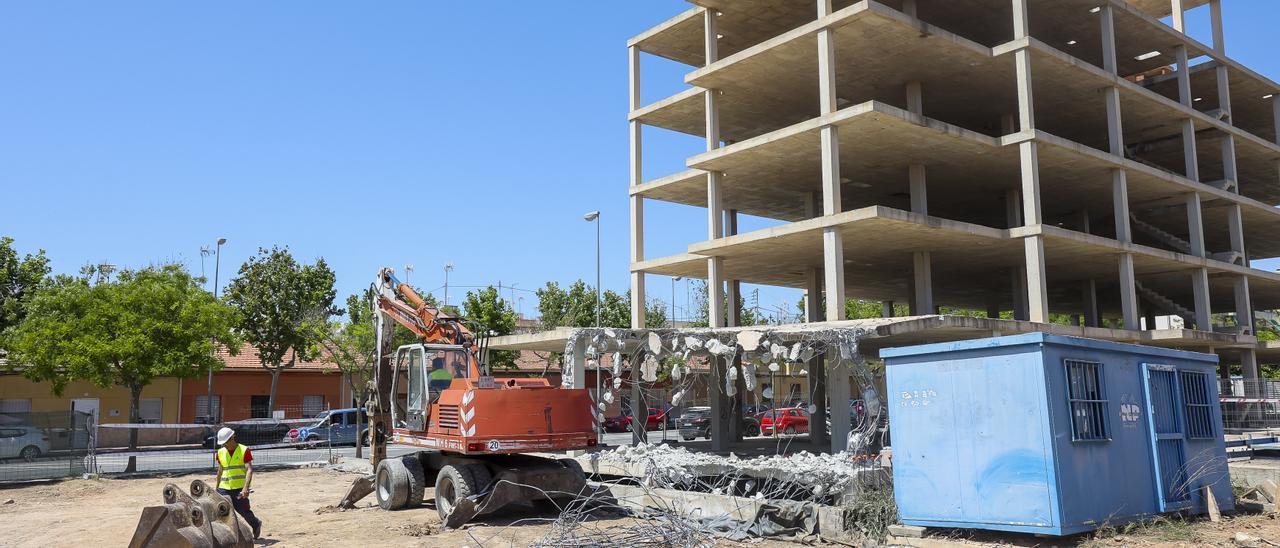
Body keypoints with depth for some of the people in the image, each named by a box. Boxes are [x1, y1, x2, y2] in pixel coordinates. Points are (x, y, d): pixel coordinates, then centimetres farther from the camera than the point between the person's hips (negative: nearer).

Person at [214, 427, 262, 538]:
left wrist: (245, 488, -24)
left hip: (240, 489, -4)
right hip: (224, 489, 4)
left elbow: (249, 470, -13)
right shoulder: (221, 453, 9)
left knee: (244, 511, 5)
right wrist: (216, 488, 24)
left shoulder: (244, 450, -6)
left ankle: (256, 525, 33)